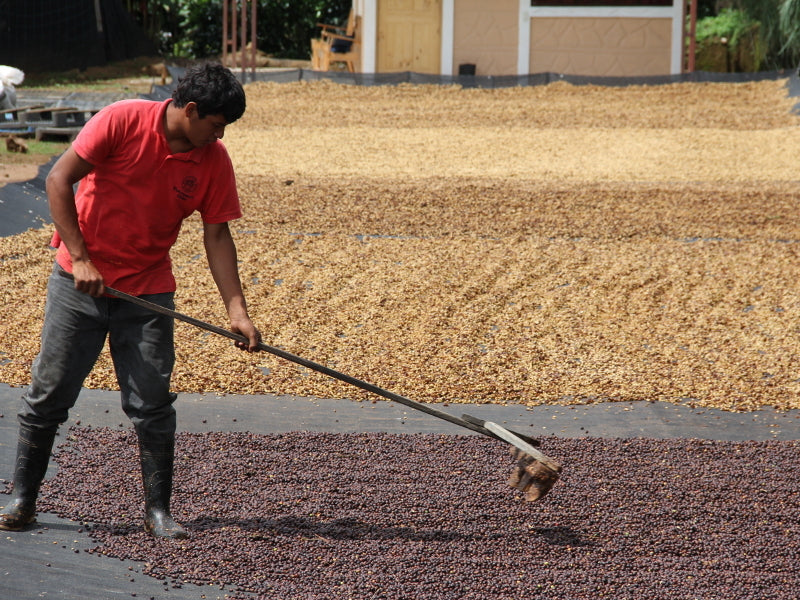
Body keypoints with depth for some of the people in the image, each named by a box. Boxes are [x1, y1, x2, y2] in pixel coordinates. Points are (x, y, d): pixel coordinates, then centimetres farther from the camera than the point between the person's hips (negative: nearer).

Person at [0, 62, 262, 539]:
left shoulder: (214, 160, -3)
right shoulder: (123, 121, -15)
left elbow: (217, 237, 1)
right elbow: (59, 179, -12)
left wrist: (237, 311, -7)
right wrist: (80, 257, -16)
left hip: (148, 290, 2)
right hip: (81, 281, -2)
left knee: (152, 404, -1)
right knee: (49, 393, 3)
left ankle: (158, 511, 10)